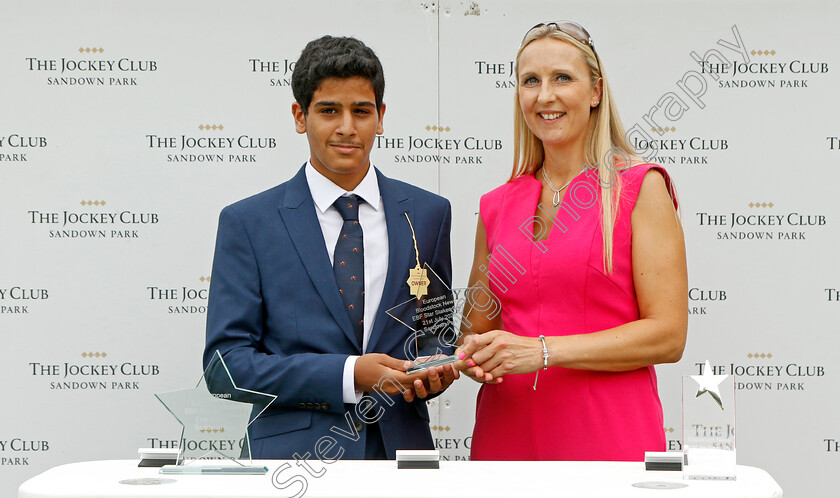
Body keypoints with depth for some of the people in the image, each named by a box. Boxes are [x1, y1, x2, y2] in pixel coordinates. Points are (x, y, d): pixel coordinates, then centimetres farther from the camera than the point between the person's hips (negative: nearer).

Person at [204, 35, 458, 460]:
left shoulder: (428, 214, 9)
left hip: (400, 449, 4)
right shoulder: (248, 223, 1)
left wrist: (432, 371, -7)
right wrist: (348, 375, -16)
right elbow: (225, 362, -5)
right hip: (293, 454, -4)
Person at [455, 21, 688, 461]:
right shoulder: (496, 206, 10)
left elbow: (667, 334, -9)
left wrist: (542, 351, -15)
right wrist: (474, 358, -4)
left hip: (608, 441, -4)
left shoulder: (640, 188, -2)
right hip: (507, 437, 4)